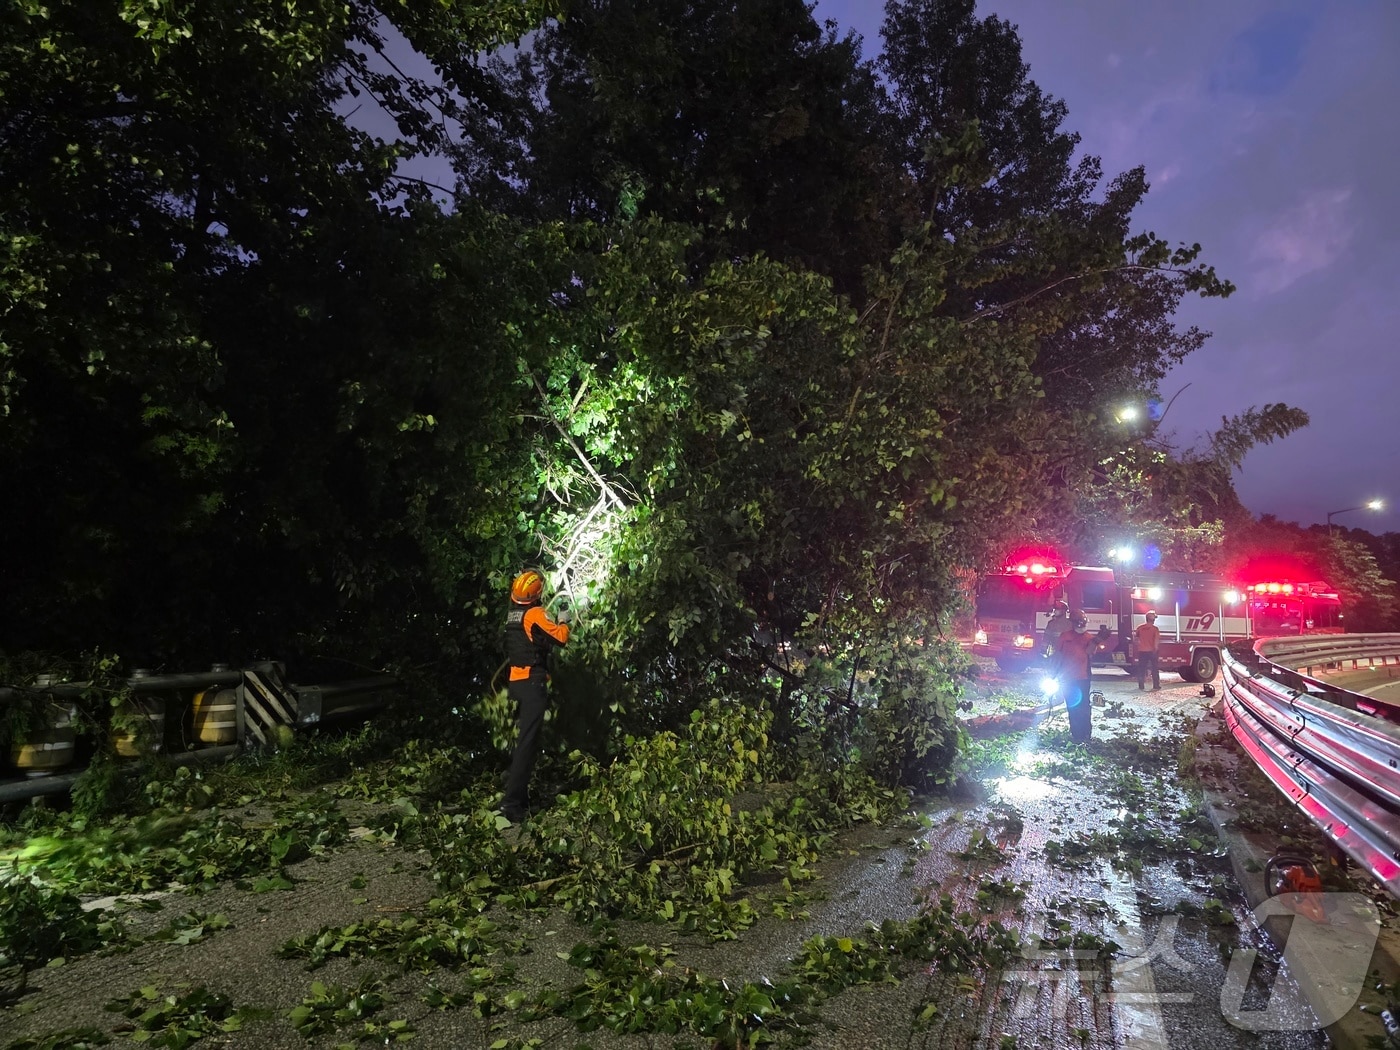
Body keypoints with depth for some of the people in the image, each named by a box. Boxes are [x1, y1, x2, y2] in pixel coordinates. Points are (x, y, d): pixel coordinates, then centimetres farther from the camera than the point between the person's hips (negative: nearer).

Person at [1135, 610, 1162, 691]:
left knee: (1141, 669, 8)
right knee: (1154, 669, 8)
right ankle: (1156, 686, 8)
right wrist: (1155, 649, -10)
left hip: (1142, 651, 2)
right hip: (1151, 651, -2)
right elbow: (1156, 640, -16)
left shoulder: (1140, 627, 1)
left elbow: (1135, 635, 15)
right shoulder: (1155, 628, -9)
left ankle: (1141, 686, 8)